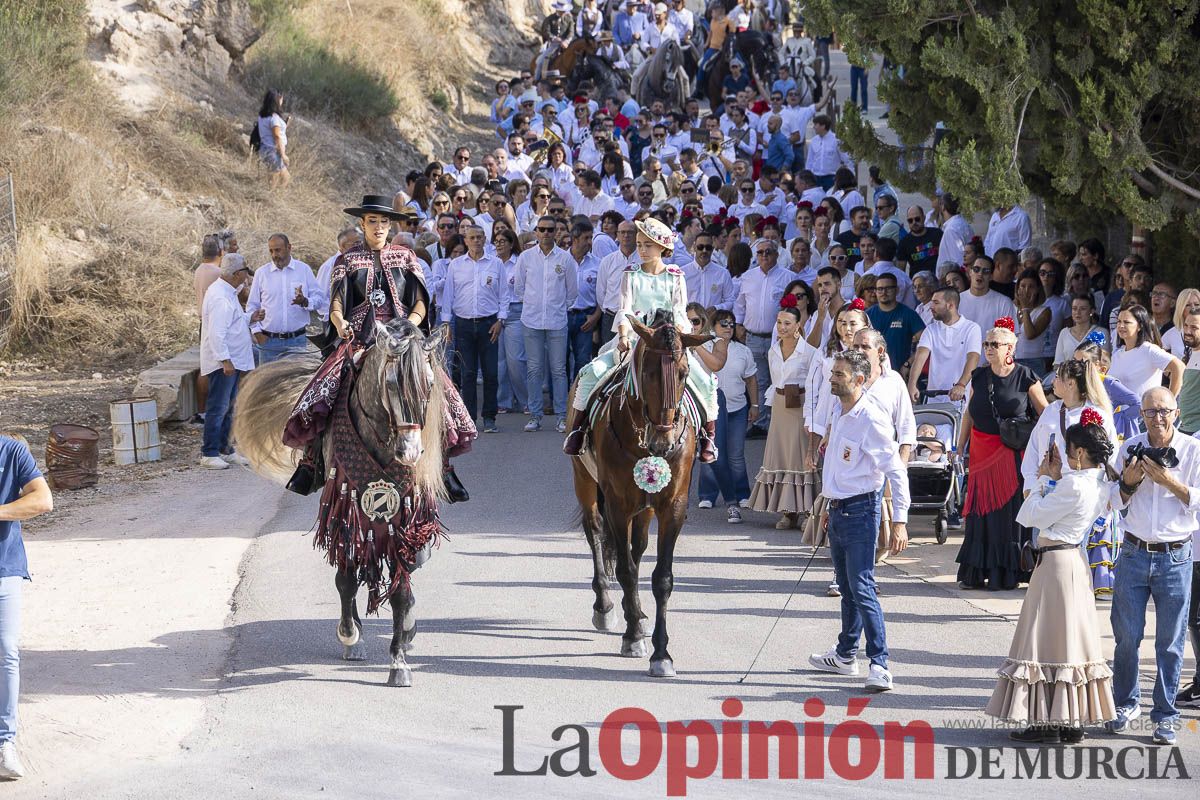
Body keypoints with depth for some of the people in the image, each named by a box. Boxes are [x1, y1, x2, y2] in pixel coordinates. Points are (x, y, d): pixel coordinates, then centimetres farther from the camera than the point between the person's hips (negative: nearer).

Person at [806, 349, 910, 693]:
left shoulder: (872, 420, -16)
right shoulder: (838, 416, 11)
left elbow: (897, 473, -17)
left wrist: (899, 521, -20)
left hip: (860, 510, -9)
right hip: (838, 510, 9)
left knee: (861, 589, -13)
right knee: (847, 588, 19)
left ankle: (880, 666, -15)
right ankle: (845, 655, 30)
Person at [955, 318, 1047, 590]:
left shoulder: (1025, 377, -5)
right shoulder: (979, 376, 8)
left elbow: (1045, 413, -3)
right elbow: (969, 413, 16)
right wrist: (960, 448, 13)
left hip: (1013, 453, -4)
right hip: (982, 452, 4)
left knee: (1010, 510, -2)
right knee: (981, 510, 3)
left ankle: (1005, 573, 4)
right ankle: (976, 573, 8)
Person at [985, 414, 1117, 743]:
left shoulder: (1073, 484, -21)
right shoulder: (1099, 484, 6)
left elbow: (1032, 516, -15)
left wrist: (1045, 478, -5)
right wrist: (1054, 477, 5)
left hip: (1054, 563, -9)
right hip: (1073, 561, 9)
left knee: (1047, 639, -3)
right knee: (1071, 639, 12)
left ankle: (1047, 724, -1)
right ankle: (1073, 722, 16)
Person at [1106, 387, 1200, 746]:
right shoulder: (1130, 448, 4)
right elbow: (1116, 501, 10)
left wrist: (1169, 481, -18)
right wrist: (1128, 482, -9)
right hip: (1134, 552, 2)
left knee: (1170, 641, 2)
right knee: (1126, 635, 6)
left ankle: (1165, 715, 12)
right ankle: (1126, 703, 24)